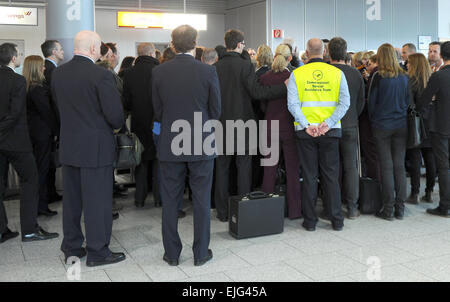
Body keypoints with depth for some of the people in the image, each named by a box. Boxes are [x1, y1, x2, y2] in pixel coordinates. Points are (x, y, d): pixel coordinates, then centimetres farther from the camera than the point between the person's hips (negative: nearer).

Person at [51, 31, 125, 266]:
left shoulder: (58, 73, 2)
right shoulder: (102, 75, -17)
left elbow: (58, 104, 10)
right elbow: (115, 113, -18)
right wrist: (116, 126, 3)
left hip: (68, 146, 6)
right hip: (96, 147, -6)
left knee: (71, 198, 16)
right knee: (97, 200, 4)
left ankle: (71, 247, 27)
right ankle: (97, 251, 13)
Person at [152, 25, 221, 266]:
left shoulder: (159, 72, -3)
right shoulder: (208, 71, -8)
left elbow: (157, 112, 2)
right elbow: (216, 110, -2)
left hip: (170, 146, 2)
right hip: (201, 145, -1)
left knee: (170, 200, 11)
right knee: (201, 200, 9)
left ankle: (172, 253, 20)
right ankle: (201, 253, 17)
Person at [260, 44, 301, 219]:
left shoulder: (264, 78, -4)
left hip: (270, 127, 3)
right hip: (289, 127, -2)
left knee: (269, 168, 11)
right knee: (292, 168, 5)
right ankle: (294, 210, 10)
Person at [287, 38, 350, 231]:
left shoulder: (297, 74, -1)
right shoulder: (337, 73, 2)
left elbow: (293, 104, -10)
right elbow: (345, 103, -7)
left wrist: (306, 125, -13)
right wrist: (328, 123, -11)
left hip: (305, 131, -1)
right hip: (330, 131, 1)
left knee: (309, 176, 7)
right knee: (331, 175, 9)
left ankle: (310, 221, 12)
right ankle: (336, 220, 14)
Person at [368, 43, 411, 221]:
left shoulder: (378, 77, -9)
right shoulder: (404, 77, 2)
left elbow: (371, 101, -3)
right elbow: (409, 101, 9)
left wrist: (373, 121, 11)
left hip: (382, 126, -3)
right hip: (401, 126, 3)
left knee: (386, 166, 1)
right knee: (400, 166, 7)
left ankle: (388, 209, 3)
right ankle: (400, 208, 11)